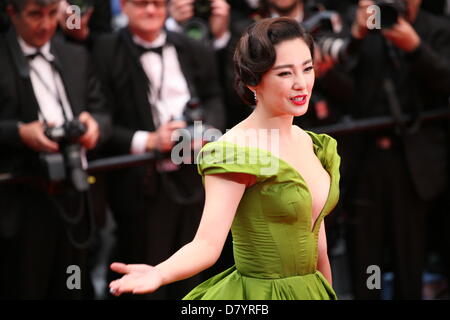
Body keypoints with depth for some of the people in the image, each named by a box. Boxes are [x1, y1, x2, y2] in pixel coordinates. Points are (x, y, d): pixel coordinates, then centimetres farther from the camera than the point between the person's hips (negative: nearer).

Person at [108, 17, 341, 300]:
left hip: (311, 289, 7)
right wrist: (159, 274, -43)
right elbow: (208, 243, -26)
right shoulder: (236, 151, -17)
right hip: (259, 294, -7)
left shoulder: (311, 144, 4)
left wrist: (329, 294, 14)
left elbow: (318, 244, 11)